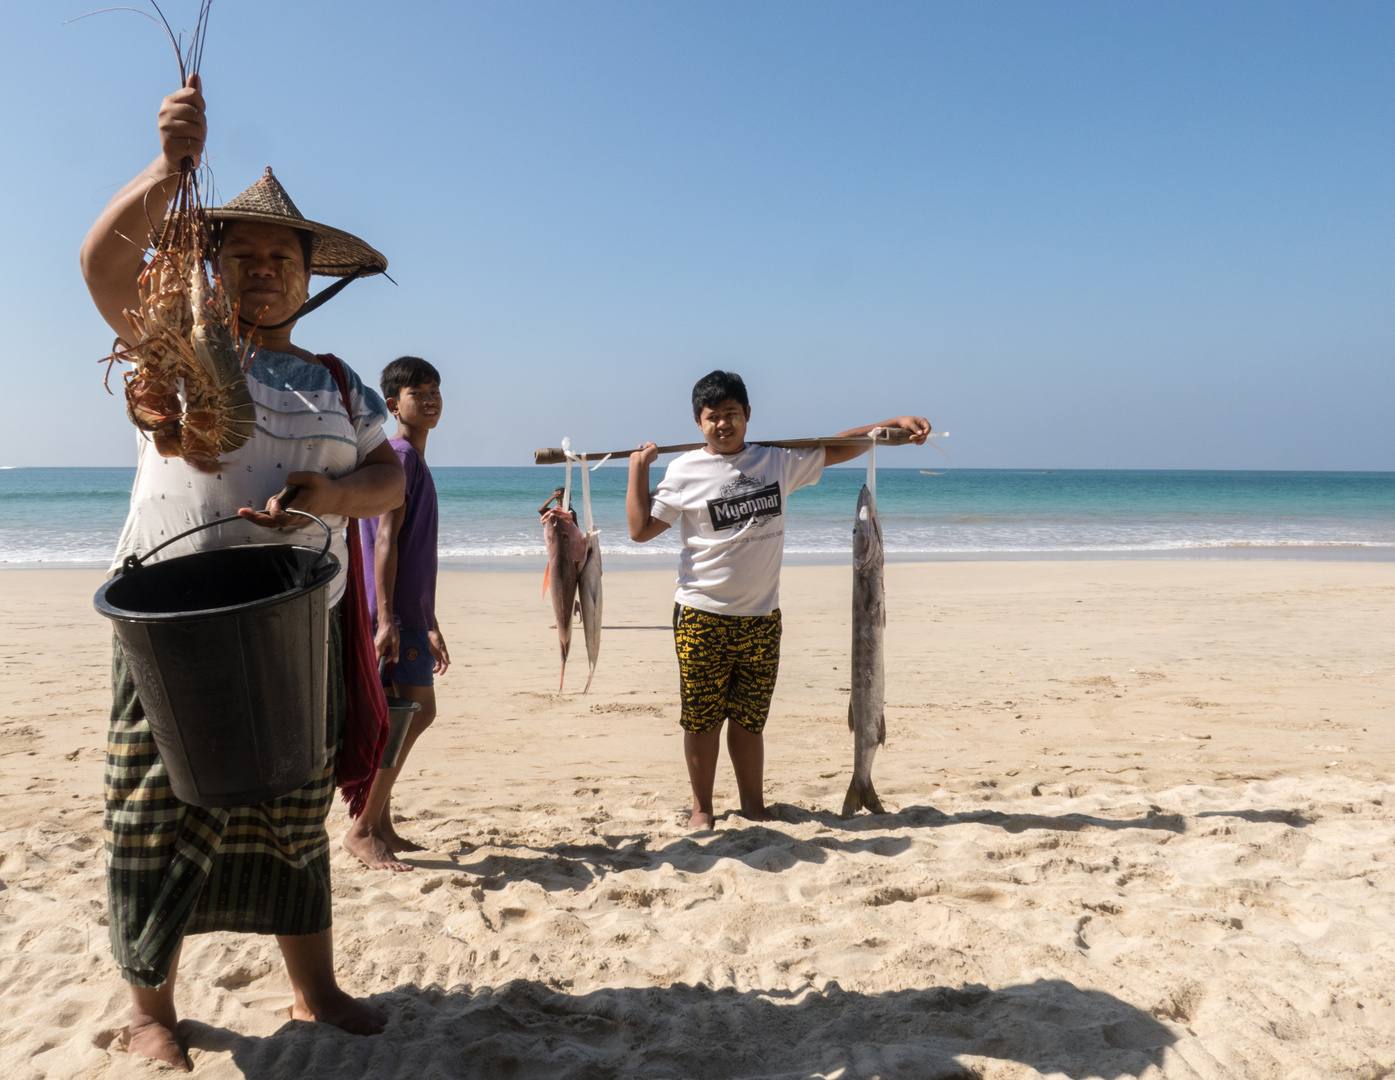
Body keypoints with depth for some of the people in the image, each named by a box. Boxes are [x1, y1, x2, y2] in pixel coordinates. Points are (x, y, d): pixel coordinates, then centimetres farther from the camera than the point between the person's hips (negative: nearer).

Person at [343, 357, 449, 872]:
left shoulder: (415, 461, 20)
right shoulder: (398, 455, -10)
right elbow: (385, 540, -18)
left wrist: (431, 627, 24)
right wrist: (385, 618, -25)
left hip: (411, 612, 10)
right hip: (395, 611, -10)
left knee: (415, 713, 12)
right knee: (413, 711, -10)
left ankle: (381, 823, 21)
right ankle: (363, 829, -1)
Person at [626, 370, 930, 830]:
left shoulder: (778, 461, 6)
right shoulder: (685, 471, -1)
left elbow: (837, 448, 14)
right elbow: (641, 529, 0)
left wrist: (896, 423, 7)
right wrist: (638, 467, -2)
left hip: (761, 618, 2)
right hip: (702, 617, -2)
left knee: (749, 719, 10)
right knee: (702, 719, 6)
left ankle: (754, 806, 24)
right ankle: (701, 806, 23)